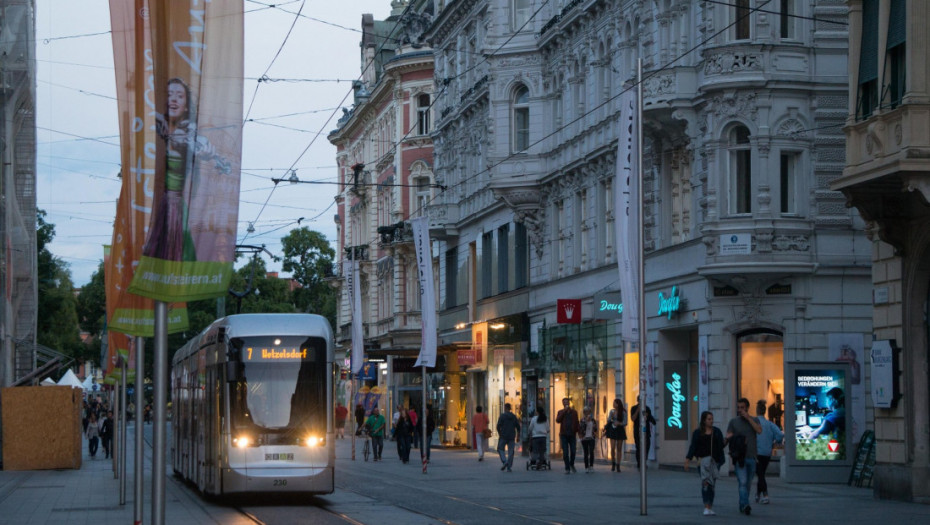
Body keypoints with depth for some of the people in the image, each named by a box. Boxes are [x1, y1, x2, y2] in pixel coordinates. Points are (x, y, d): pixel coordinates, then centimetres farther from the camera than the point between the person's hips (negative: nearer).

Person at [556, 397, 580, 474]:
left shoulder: (574, 412, 9)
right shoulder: (560, 412, 7)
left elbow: (577, 423, 9)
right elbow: (557, 420, -11)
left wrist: (578, 432, -1)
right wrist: (564, 411, -12)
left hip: (572, 435, 1)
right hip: (564, 435, -1)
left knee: (573, 451, -2)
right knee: (565, 452, -3)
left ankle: (572, 464, 24)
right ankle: (567, 468, 4)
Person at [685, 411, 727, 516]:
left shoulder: (716, 431, 11)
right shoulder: (698, 432, 4)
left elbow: (721, 446, 8)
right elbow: (693, 447, 3)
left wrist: (725, 441, -13)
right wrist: (687, 460, -3)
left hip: (715, 460, 3)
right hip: (703, 460, -3)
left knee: (711, 484, 6)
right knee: (706, 481, -15)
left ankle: (710, 507, 15)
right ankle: (707, 507, -19)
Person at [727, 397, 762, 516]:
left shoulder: (754, 420, 10)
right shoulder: (733, 421, 8)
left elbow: (759, 430, -10)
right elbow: (728, 437, 3)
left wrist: (748, 418, -9)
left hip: (752, 457, 2)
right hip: (739, 457, -2)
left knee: (748, 483, 9)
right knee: (742, 482, -15)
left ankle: (742, 505, 20)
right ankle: (745, 505, -24)